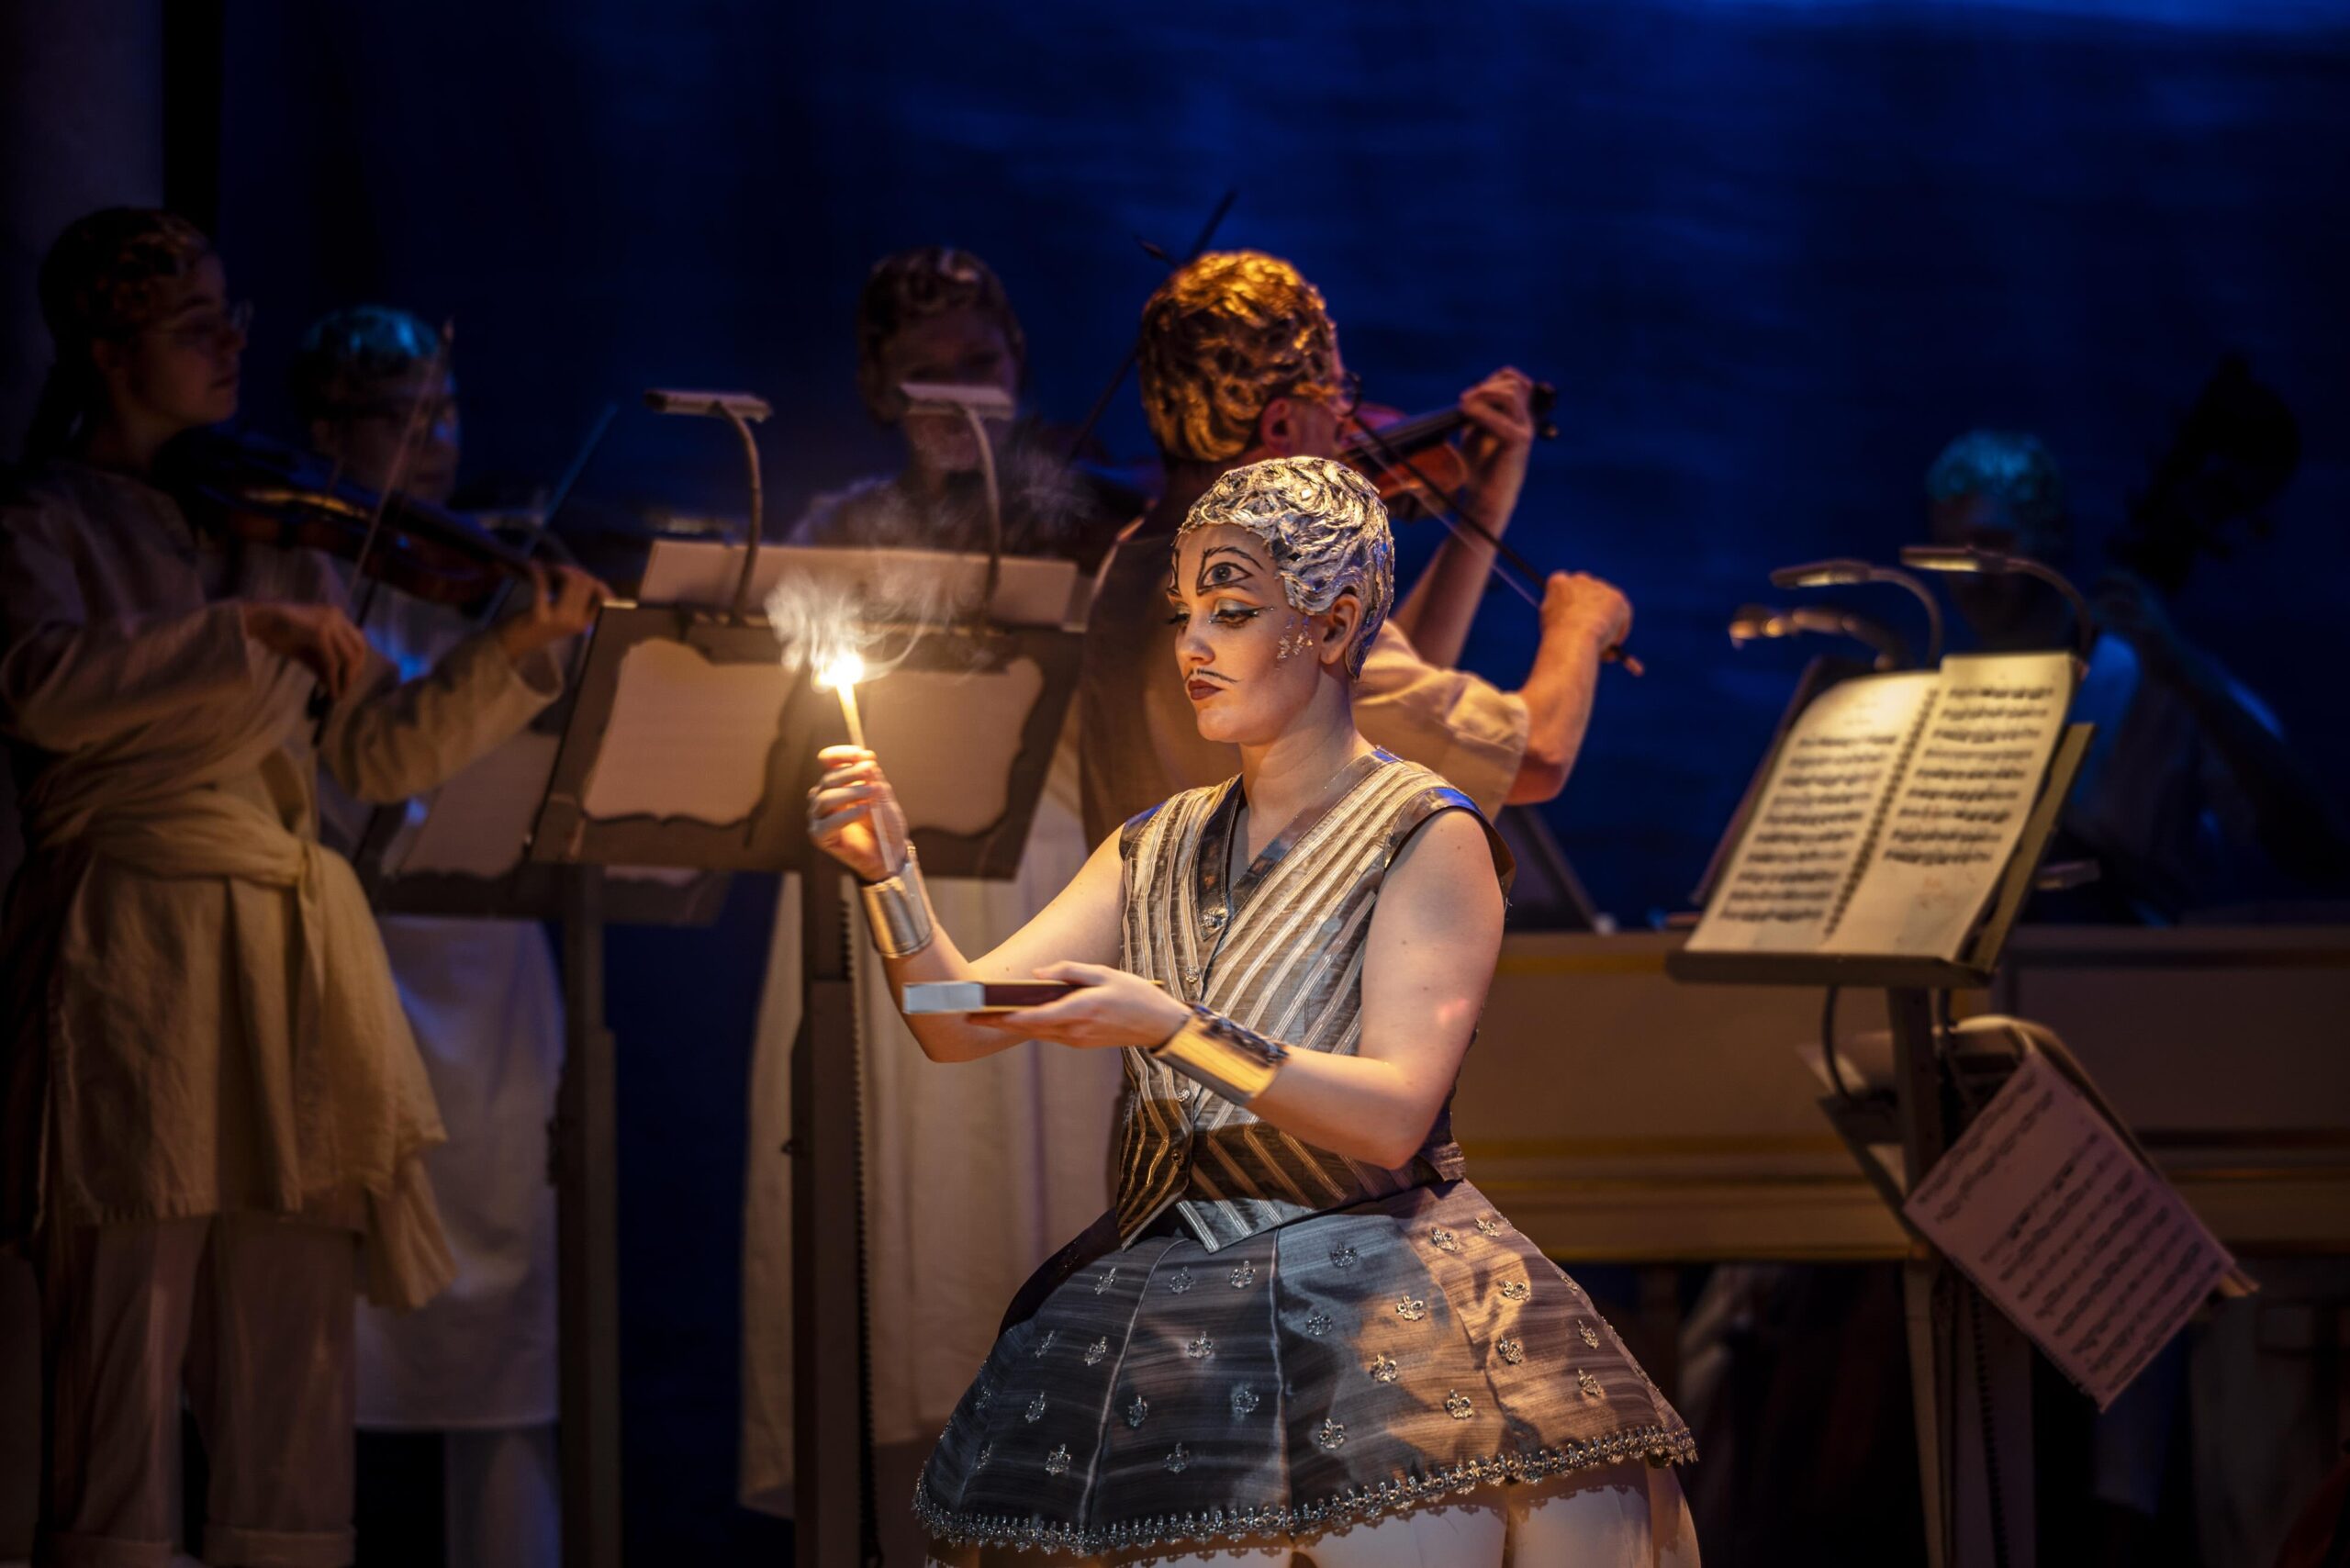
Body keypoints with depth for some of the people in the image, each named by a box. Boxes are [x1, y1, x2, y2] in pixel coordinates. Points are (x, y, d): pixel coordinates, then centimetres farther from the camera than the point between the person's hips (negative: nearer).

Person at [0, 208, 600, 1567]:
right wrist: (252, 630, -20)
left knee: (296, 1356, 3)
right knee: (124, 1356, -7)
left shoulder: (270, 528, 18)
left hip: (295, 963, 6)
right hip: (131, 956, -5)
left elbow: (381, 752, 15)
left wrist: (523, 644, 3)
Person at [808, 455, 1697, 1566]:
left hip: (1370, 1325, -5)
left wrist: (1175, 1031, -26)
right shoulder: (1158, 852, 15)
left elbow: (1393, 1114, -15)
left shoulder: (1429, 838, -3)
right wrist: (886, 871, -10)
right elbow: (958, 1025, 8)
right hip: (1157, 1326, 5)